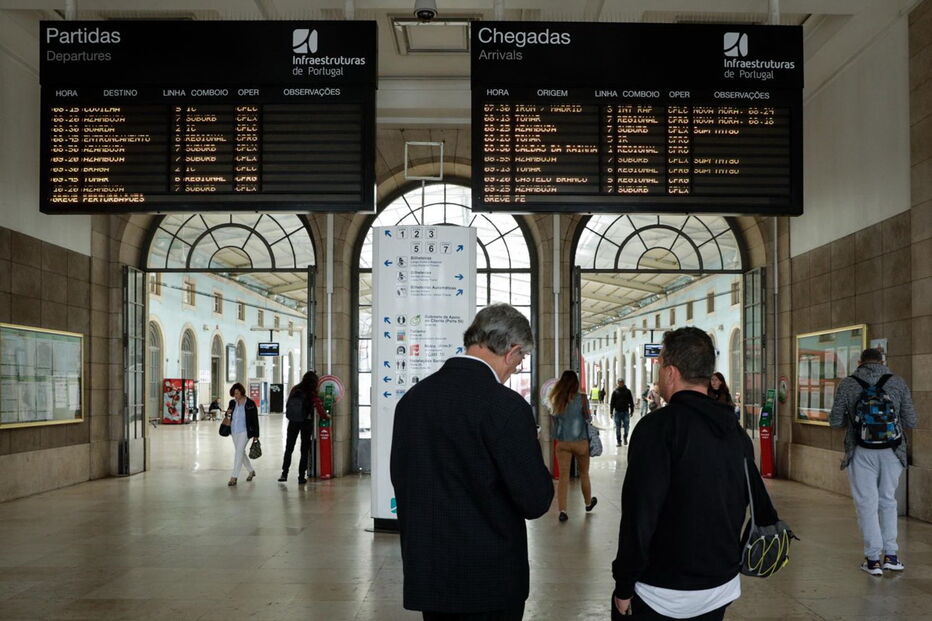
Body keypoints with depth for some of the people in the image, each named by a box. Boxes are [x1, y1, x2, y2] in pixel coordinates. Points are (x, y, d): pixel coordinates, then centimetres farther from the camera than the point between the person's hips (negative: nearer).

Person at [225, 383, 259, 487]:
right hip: (234, 431, 6)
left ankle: (234, 477, -11)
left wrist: (256, 435, -8)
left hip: (245, 432, -6)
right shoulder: (232, 403, 3)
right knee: (241, 452, 14)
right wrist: (227, 413, -5)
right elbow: (229, 414, 20)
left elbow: (255, 420, -7)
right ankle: (251, 471, 32)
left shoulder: (250, 404, -11)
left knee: (238, 452, -13)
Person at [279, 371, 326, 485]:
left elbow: (288, 405, 5)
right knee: (304, 450, 8)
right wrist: (325, 416, 6)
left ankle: (284, 474, 11)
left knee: (289, 448, 14)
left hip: (293, 422, 3)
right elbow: (319, 408, -12)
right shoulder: (312, 393, -12)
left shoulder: (295, 390, 0)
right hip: (306, 423, -3)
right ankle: (301, 476, 7)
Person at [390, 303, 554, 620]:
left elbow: (400, 479, 9)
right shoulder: (504, 405, -19)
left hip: (425, 574, 6)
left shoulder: (411, 398, 0)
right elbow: (535, 501, -17)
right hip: (489, 580, -5)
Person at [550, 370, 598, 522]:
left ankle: (562, 511, -6)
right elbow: (588, 418, -4)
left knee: (563, 476, 2)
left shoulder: (556, 399, -3)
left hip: (562, 442, 1)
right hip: (580, 441, -1)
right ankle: (588, 503, 37)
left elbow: (555, 418, 7)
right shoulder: (581, 398, -10)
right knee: (584, 474, 18)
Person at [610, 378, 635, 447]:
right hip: (617, 412, 0)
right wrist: (611, 412, 1)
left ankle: (625, 438, 22)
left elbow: (631, 402, 9)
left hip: (626, 412, 0)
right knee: (618, 428, 3)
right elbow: (612, 403, 6)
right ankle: (618, 441, 11)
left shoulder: (627, 391, 6)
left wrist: (632, 411, 3)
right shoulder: (615, 392, 5)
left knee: (626, 427, -2)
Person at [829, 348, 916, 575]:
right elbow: (911, 422, 1)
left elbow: (835, 421, -1)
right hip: (891, 451, 2)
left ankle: (873, 558, 7)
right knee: (888, 501, 16)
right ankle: (891, 555, 18)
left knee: (866, 503, 6)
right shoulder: (898, 382, 0)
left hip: (862, 452, -2)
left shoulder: (847, 384, -3)